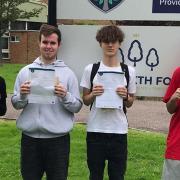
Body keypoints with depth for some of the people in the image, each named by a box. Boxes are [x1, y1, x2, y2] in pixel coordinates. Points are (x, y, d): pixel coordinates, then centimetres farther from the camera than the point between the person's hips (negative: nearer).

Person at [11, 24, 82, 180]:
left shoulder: (67, 73, 1)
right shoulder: (25, 71, 5)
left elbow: (77, 107, 1)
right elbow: (15, 104, 8)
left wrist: (65, 96, -18)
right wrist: (22, 95, -13)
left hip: (58, 139, -1)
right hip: (30, 138, 2)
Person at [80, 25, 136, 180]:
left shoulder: (129, 71, 1)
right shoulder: (91, 69, 0)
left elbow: (130, 103, 9)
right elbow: (85, 101, 6)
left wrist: (125, 96, -12)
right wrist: (93, 94, -14)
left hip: (119, 131, 0)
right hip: (95, 130, 0)